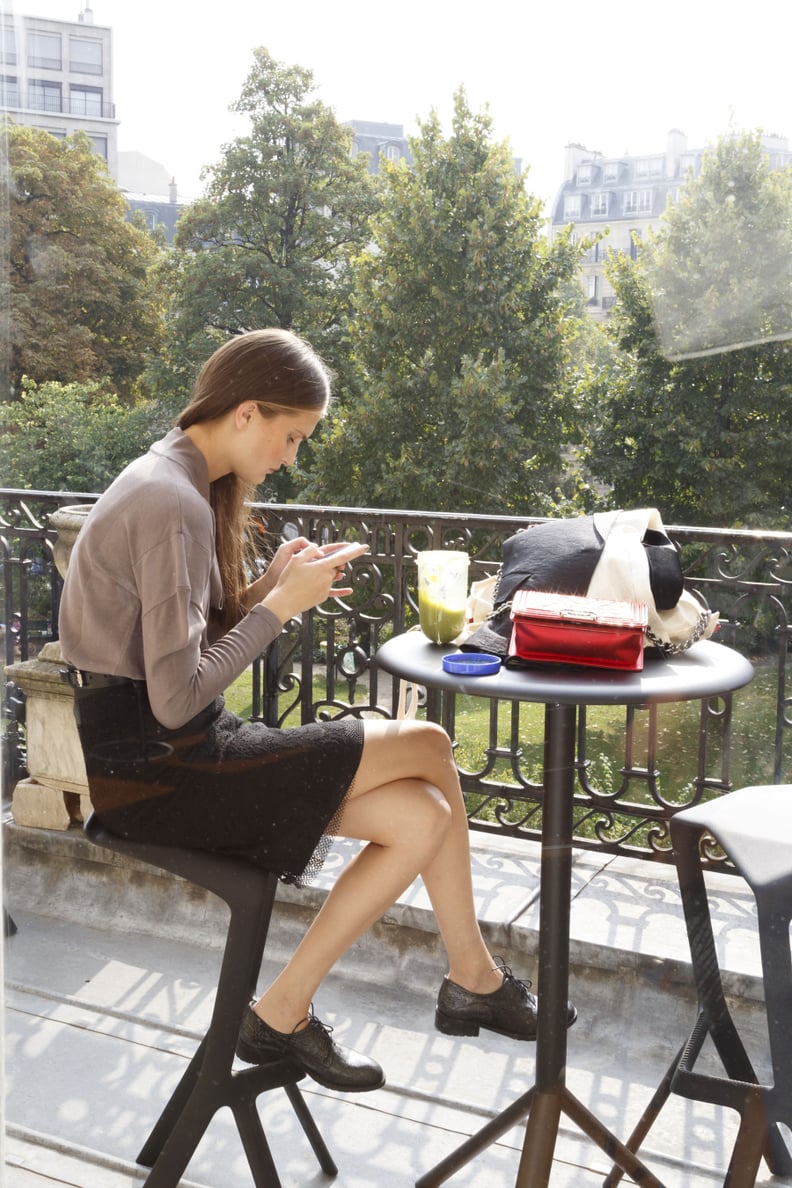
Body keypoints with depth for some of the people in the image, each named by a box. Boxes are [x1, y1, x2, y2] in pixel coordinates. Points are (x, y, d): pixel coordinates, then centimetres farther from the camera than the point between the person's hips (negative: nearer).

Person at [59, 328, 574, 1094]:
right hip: (153, 772, -9)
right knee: (428, 747, -9)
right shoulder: (173, 504, -19)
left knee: (421, 817, -2)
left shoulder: (176, 483, 12)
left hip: (169, 752, 9)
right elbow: (176, 700, -24)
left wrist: (267, 589, -1)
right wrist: (281, 604, -15)